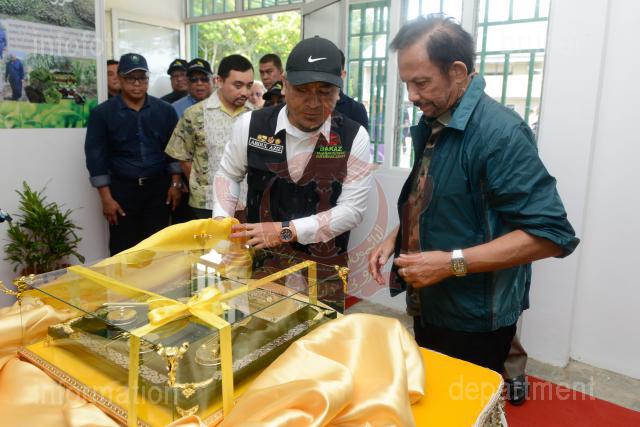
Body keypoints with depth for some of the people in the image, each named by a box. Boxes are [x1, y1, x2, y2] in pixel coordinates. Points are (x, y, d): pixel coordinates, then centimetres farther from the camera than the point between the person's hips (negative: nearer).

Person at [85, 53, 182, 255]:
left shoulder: (164, 110, 5)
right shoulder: (102, 113, -1)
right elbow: (96, 156, -2)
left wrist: (175, 184, 1)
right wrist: (106, 197, -7)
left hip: (158, 187, 2)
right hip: (122, 189, -1)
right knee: (123, 250, 4)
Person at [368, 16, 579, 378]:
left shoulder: (499, 132, -23)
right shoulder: (433, 125, 3)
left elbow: (552, 233, -25)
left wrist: (452, 263, -28)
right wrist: (396, 238, 1)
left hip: (473, 321, -8)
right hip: (429, 308, 8)